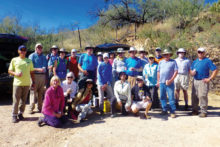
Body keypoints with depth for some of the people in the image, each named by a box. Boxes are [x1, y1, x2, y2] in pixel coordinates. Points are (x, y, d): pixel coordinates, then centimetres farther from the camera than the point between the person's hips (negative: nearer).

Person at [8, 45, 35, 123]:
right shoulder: (14, 60, 6)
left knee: (23, 100, 8)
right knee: (16, 100, -2)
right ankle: (14, 115, 10)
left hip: (26, 84, 2)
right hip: (17, 83, -2)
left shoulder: (29, 61, 12)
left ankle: (20, 113, 21)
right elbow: (9, 71, 8)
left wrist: (33, 82, 9)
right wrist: (15, 73, -13)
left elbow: (31, 72, 14)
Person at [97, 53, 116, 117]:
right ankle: (101, 111, 13)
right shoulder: (100, 65, 1)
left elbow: (110, 75, 7)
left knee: (112, 97, -6)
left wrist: (107, 84, -5)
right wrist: (102, 84, -9)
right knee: (101, 98, 0)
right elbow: (99, 75, -3)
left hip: (108, 84, 2)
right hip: (101, 84, -2)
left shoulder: (110, 66, 9)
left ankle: (113, 112, -1)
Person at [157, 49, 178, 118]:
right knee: (162, 97, 10)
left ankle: (172, 112, 5)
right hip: (161, 82, 4)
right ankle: (164, 110, 23)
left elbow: (176, 71, -4)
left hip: (169, 83, -4)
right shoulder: (161, 62, 14)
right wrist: (158, 81, 10)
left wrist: (171, 80, -12)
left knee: (171, 98, -3)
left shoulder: (173, 62, 1)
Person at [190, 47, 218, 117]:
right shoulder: (195, 61, 15)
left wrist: (210, 79, -12)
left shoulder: (208, 61, -2)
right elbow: (191, 69, 22)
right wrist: (192, 72, -2)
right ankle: (195, 110, 19)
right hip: (195, 81, 6)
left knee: (202, 96, -9)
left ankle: (204, 112, 0)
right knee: (194, 96, 7)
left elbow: (215, 70, -7)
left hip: (203, 81, -6)